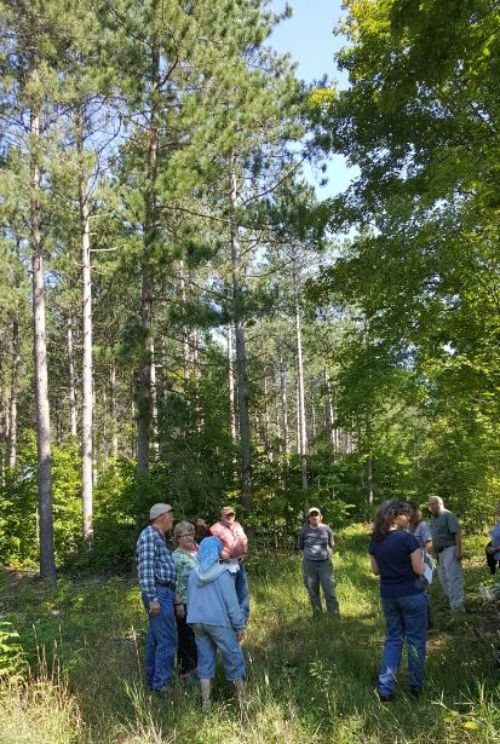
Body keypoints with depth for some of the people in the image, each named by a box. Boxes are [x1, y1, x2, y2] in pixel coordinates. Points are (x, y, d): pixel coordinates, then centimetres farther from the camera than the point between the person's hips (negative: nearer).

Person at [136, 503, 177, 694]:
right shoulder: (149, 535, -13)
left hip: (164, 593, 10)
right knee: (167, 640, -10)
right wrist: (152, 598, -23)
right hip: (159, 593, -10)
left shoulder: (158, 536, 18)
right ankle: (161, 684, -6)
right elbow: (146, 569, -20)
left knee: (155, 639, 14)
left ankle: (152, 681, 21)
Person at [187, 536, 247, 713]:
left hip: (197, 622, 5)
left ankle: (206, 702, 13)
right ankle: (243, 699, 15)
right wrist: (240, 625, -4)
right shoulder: (222, 573, -11)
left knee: (205, 659, 12)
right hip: (219, 622, -5)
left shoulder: (194, 573, 5)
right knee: (234, 657, 7)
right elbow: (231, 601, -11)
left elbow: (189, 599, 13)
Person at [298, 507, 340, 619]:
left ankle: (336, 617, 0)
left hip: (325, 563, -1)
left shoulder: (326, 529, -3)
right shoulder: (304, 530, -3)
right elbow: (301, 546, 13)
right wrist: (309, 553, 6)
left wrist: (326, 553, 4)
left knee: (330, 592, -5)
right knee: (313, 592, 9)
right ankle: (316, 616, 22)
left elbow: (331, 545, 12)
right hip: (309, 564, 1)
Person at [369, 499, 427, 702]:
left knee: (393, 639, 13)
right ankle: (416, 687, 18)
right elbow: (419, 570, -13)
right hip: (412, 594, -5)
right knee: (415, 639, 9)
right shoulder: (408, 538, -17)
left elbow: (376, 570, 9)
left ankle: (385, 688, 8)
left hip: (388, 595, 5)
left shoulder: (375, 541, 1)